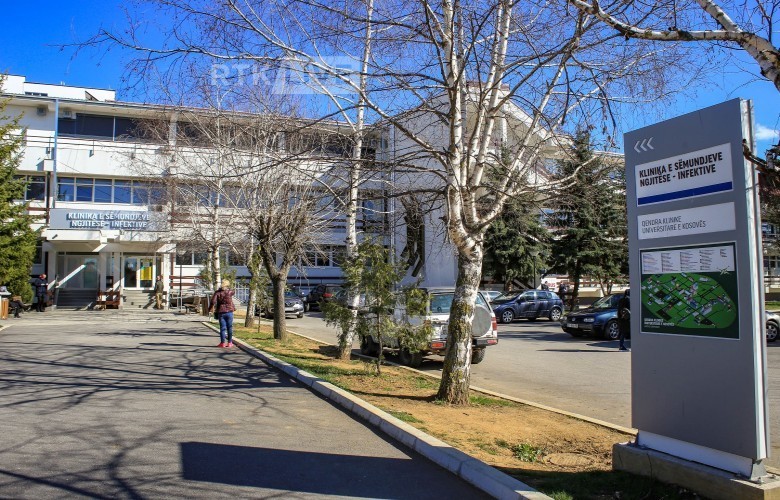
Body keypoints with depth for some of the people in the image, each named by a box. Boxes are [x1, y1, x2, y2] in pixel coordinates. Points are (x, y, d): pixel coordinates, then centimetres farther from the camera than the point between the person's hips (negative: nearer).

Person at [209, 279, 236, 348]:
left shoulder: (218, 293, -4)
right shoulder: (230, 292, -2)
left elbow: (213, 301, -13)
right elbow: (233, 292, 21)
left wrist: (210, 308, 1)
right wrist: (229, 289, 35)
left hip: (221, 312, 0)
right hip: (229, 312, 0)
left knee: (222, 328, 4)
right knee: (229, 327, 7)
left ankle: (223, 342, 3)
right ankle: (229, 342, 10)